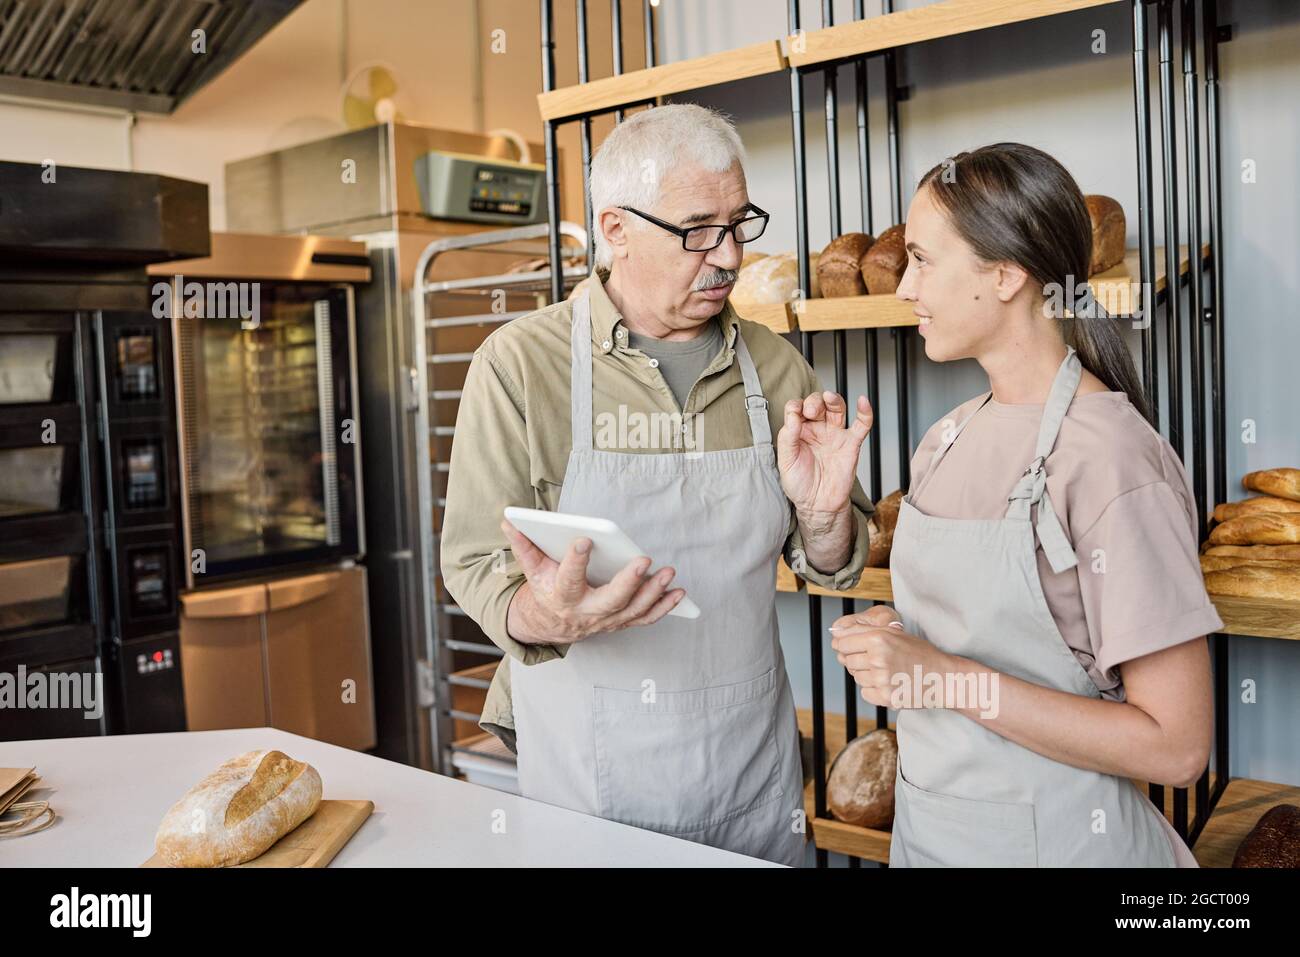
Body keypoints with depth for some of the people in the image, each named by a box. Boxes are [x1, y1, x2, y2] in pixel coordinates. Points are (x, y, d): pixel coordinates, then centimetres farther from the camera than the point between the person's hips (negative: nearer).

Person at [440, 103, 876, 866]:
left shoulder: (775, 366, -1)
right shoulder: (520, 364, -11)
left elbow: (833, 567, 5)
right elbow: (478, 565, -12)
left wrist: (823, 513, -17)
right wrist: (540, 616, -33)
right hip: (586, 775, -3)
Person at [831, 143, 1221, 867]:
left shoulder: (1111, 460, -21)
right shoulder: (950, 439, 1)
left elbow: (1177, 748, -21)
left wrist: (941, 677, -24)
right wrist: (893, 636, -7)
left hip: (1050, 836, -7)